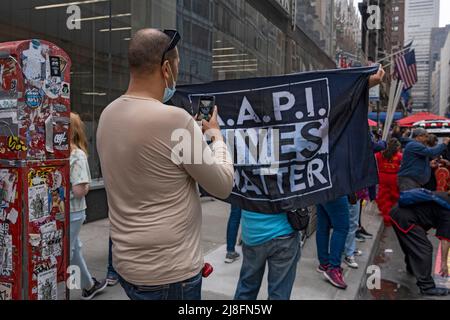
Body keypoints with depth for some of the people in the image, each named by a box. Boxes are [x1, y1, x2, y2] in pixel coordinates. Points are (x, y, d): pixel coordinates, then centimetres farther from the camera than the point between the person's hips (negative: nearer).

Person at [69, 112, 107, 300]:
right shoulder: (77, 154, -16)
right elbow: (79, 191, -21)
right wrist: (86, 186, -1)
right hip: (71, 212, -7)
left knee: (75, 249, 22)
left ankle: (89, 286, 40)